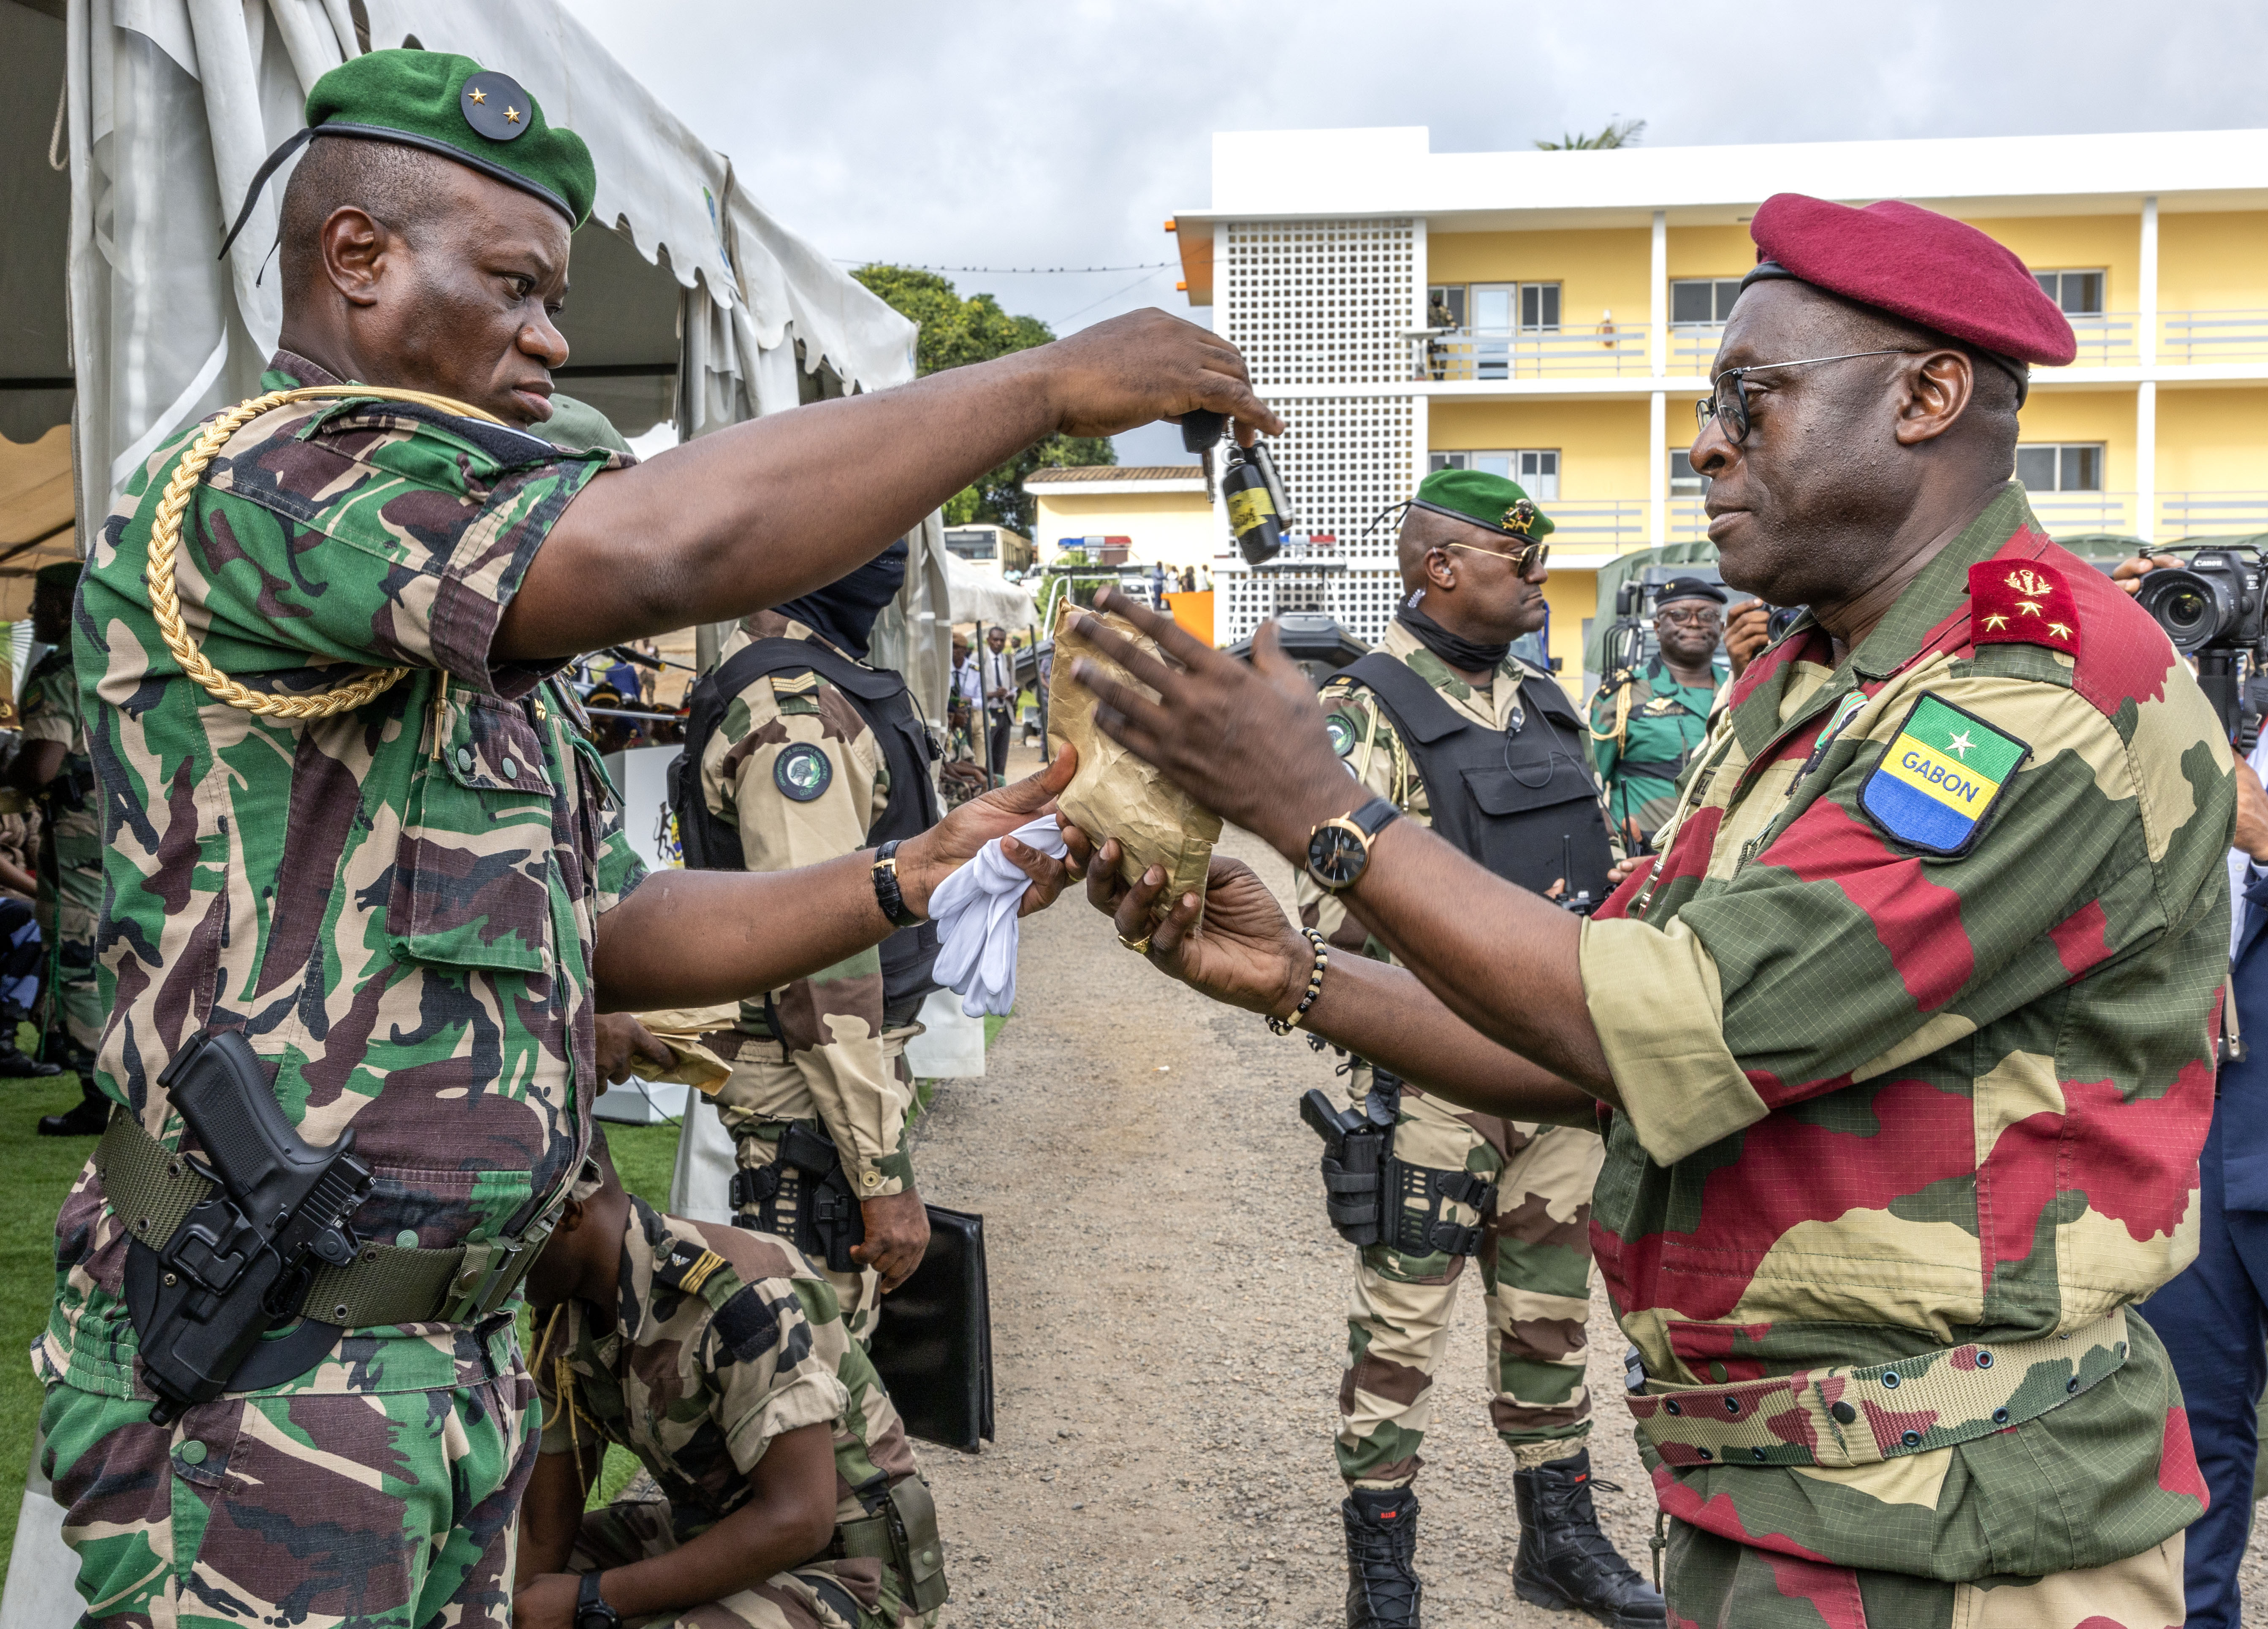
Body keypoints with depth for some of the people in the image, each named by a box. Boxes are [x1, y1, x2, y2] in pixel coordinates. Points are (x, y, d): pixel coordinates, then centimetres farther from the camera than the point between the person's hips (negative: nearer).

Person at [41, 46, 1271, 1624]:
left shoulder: (494, 642, 16)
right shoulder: (240, 491, -16)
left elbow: (610, 934, 15)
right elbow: (662, 543, -32)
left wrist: (909, 882, 2)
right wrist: (1048, 381, -22)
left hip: (461, 1355, 9)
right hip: (264, 1388, -9)